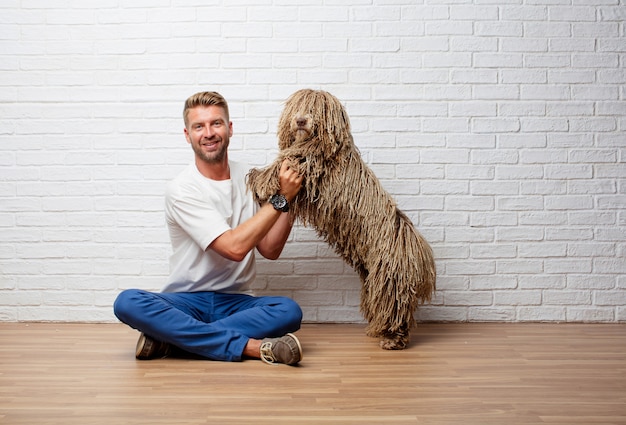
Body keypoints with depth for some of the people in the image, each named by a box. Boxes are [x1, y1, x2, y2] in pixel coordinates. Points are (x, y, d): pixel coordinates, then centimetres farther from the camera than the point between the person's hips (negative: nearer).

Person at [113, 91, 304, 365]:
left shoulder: (249, 179, 6)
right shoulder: (181, 190, -10)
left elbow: (270, 250, 3)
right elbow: (234, 247, -20)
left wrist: (288, 203, -9)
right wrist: (280, 198, -17)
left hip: (236, 302, 3)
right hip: (186, 302, -3)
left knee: (289, 311, -28)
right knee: (127, 302, -32)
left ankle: (168, 337, -23)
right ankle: (253, 347, -34)